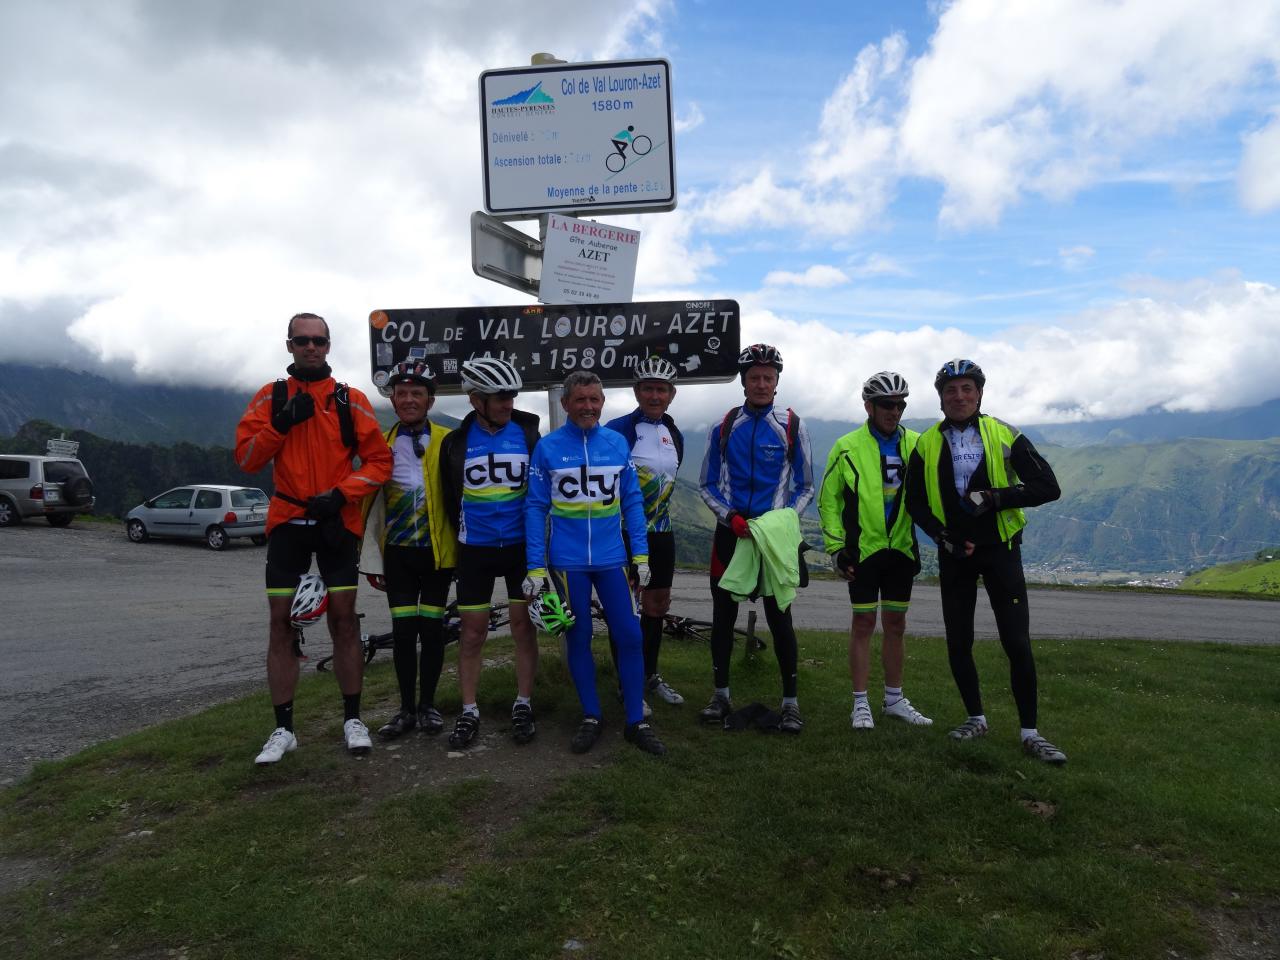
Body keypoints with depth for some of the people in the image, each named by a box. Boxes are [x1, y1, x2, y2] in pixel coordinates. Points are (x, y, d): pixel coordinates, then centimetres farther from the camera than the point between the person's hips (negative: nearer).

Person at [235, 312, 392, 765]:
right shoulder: (270, 397, 5)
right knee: (281, 622, 3)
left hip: (336, 521, -1)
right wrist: (282, 423, -16)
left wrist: (339, 494, -14)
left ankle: (352, 719, 15)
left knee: (343, 619, 3)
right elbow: (245, 458, -2)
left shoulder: (351, 400, 0)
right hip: (287, 522, 1)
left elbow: (379, 461, -1)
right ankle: (283, 728, 13)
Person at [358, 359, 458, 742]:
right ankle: (406, 708, 16)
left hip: (437, 551, -1)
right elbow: (371, 503, 5)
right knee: (403, 630, 4)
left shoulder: (447, 441, -3)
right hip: (398, 552, 1)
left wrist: (464, 548, -1)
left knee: (432, 628, 5)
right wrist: (371, 558, 2)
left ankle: (428, 705, 20)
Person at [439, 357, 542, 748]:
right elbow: (450, 497, 9)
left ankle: (523, 706, 17)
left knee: (523, 626, 4)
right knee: (472, 630, 4)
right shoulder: (456, 442, -1)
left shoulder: (528, 433, -2)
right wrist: (462, 535, 12)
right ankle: (469, 712, 16)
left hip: (522, 546, 0)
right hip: (475, 550, 0)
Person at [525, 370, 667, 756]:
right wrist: (536, 568, -5)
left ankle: (636, 722, 13)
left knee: (630, 636, 0)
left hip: (612, 559, 1)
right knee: (578, 639, 8)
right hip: (567, 561, -1)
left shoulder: (618, 444, 3)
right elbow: (536, 508, -1)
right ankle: (591, 717, 24)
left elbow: (632, 502, 7)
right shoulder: (547, 447, -3)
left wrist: (641, 556, 2)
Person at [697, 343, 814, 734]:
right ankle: (721, 696, 22)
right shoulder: (724, 427, 3)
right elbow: (707, 485, 6)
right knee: (723, 616, 8)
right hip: (730, 532, 2)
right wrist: (731, 517, -10)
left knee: (780, 618, 1)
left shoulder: (792, 427, -1)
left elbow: (805, 488, 3)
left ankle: (790, 702, 13)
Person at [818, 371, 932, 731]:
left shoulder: (916, 445, 3)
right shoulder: (848, 447, -6)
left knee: (896, 625, 11)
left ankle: (894, 699, 24)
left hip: (901, 549, 3)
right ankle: (860, 702, 12)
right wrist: (835, 547, -6)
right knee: (863, 623, 2)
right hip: (862, 549, -3)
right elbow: (828, 500, -2)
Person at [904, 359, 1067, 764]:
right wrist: (944, 538, -9)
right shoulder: (926, 444, 1)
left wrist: (996, 497, -19)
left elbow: (1048, 487, -6)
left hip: (1000, 550, -2)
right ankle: (976, 719, 25)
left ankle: (1030, 732, 7)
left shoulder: (1005, 436, -5)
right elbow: (915, 502, 6)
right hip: (954, 553, 2)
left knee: (1017, 643, -5)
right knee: (957, 643, 7)